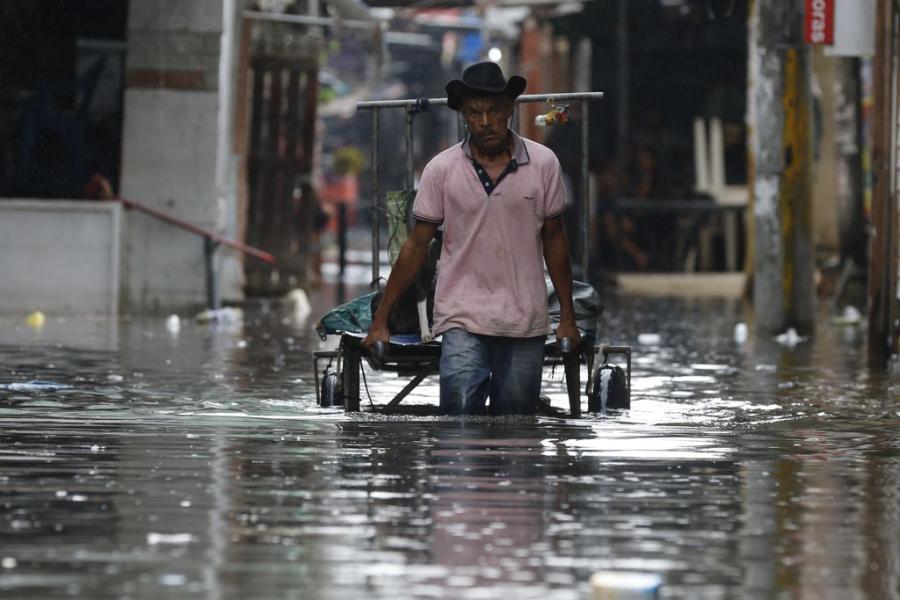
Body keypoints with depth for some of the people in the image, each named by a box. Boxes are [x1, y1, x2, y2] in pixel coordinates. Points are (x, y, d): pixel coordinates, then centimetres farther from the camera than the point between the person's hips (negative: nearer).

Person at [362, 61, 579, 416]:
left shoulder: (543, 164, 1)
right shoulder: (441, 170, -1)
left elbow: (554, 240, 11)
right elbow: (417, 246, 4)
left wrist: (567, 317, 12)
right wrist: (380, 322, 3)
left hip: (525, 321, 2)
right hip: (463, 320, -1)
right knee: (460, 412, -18)